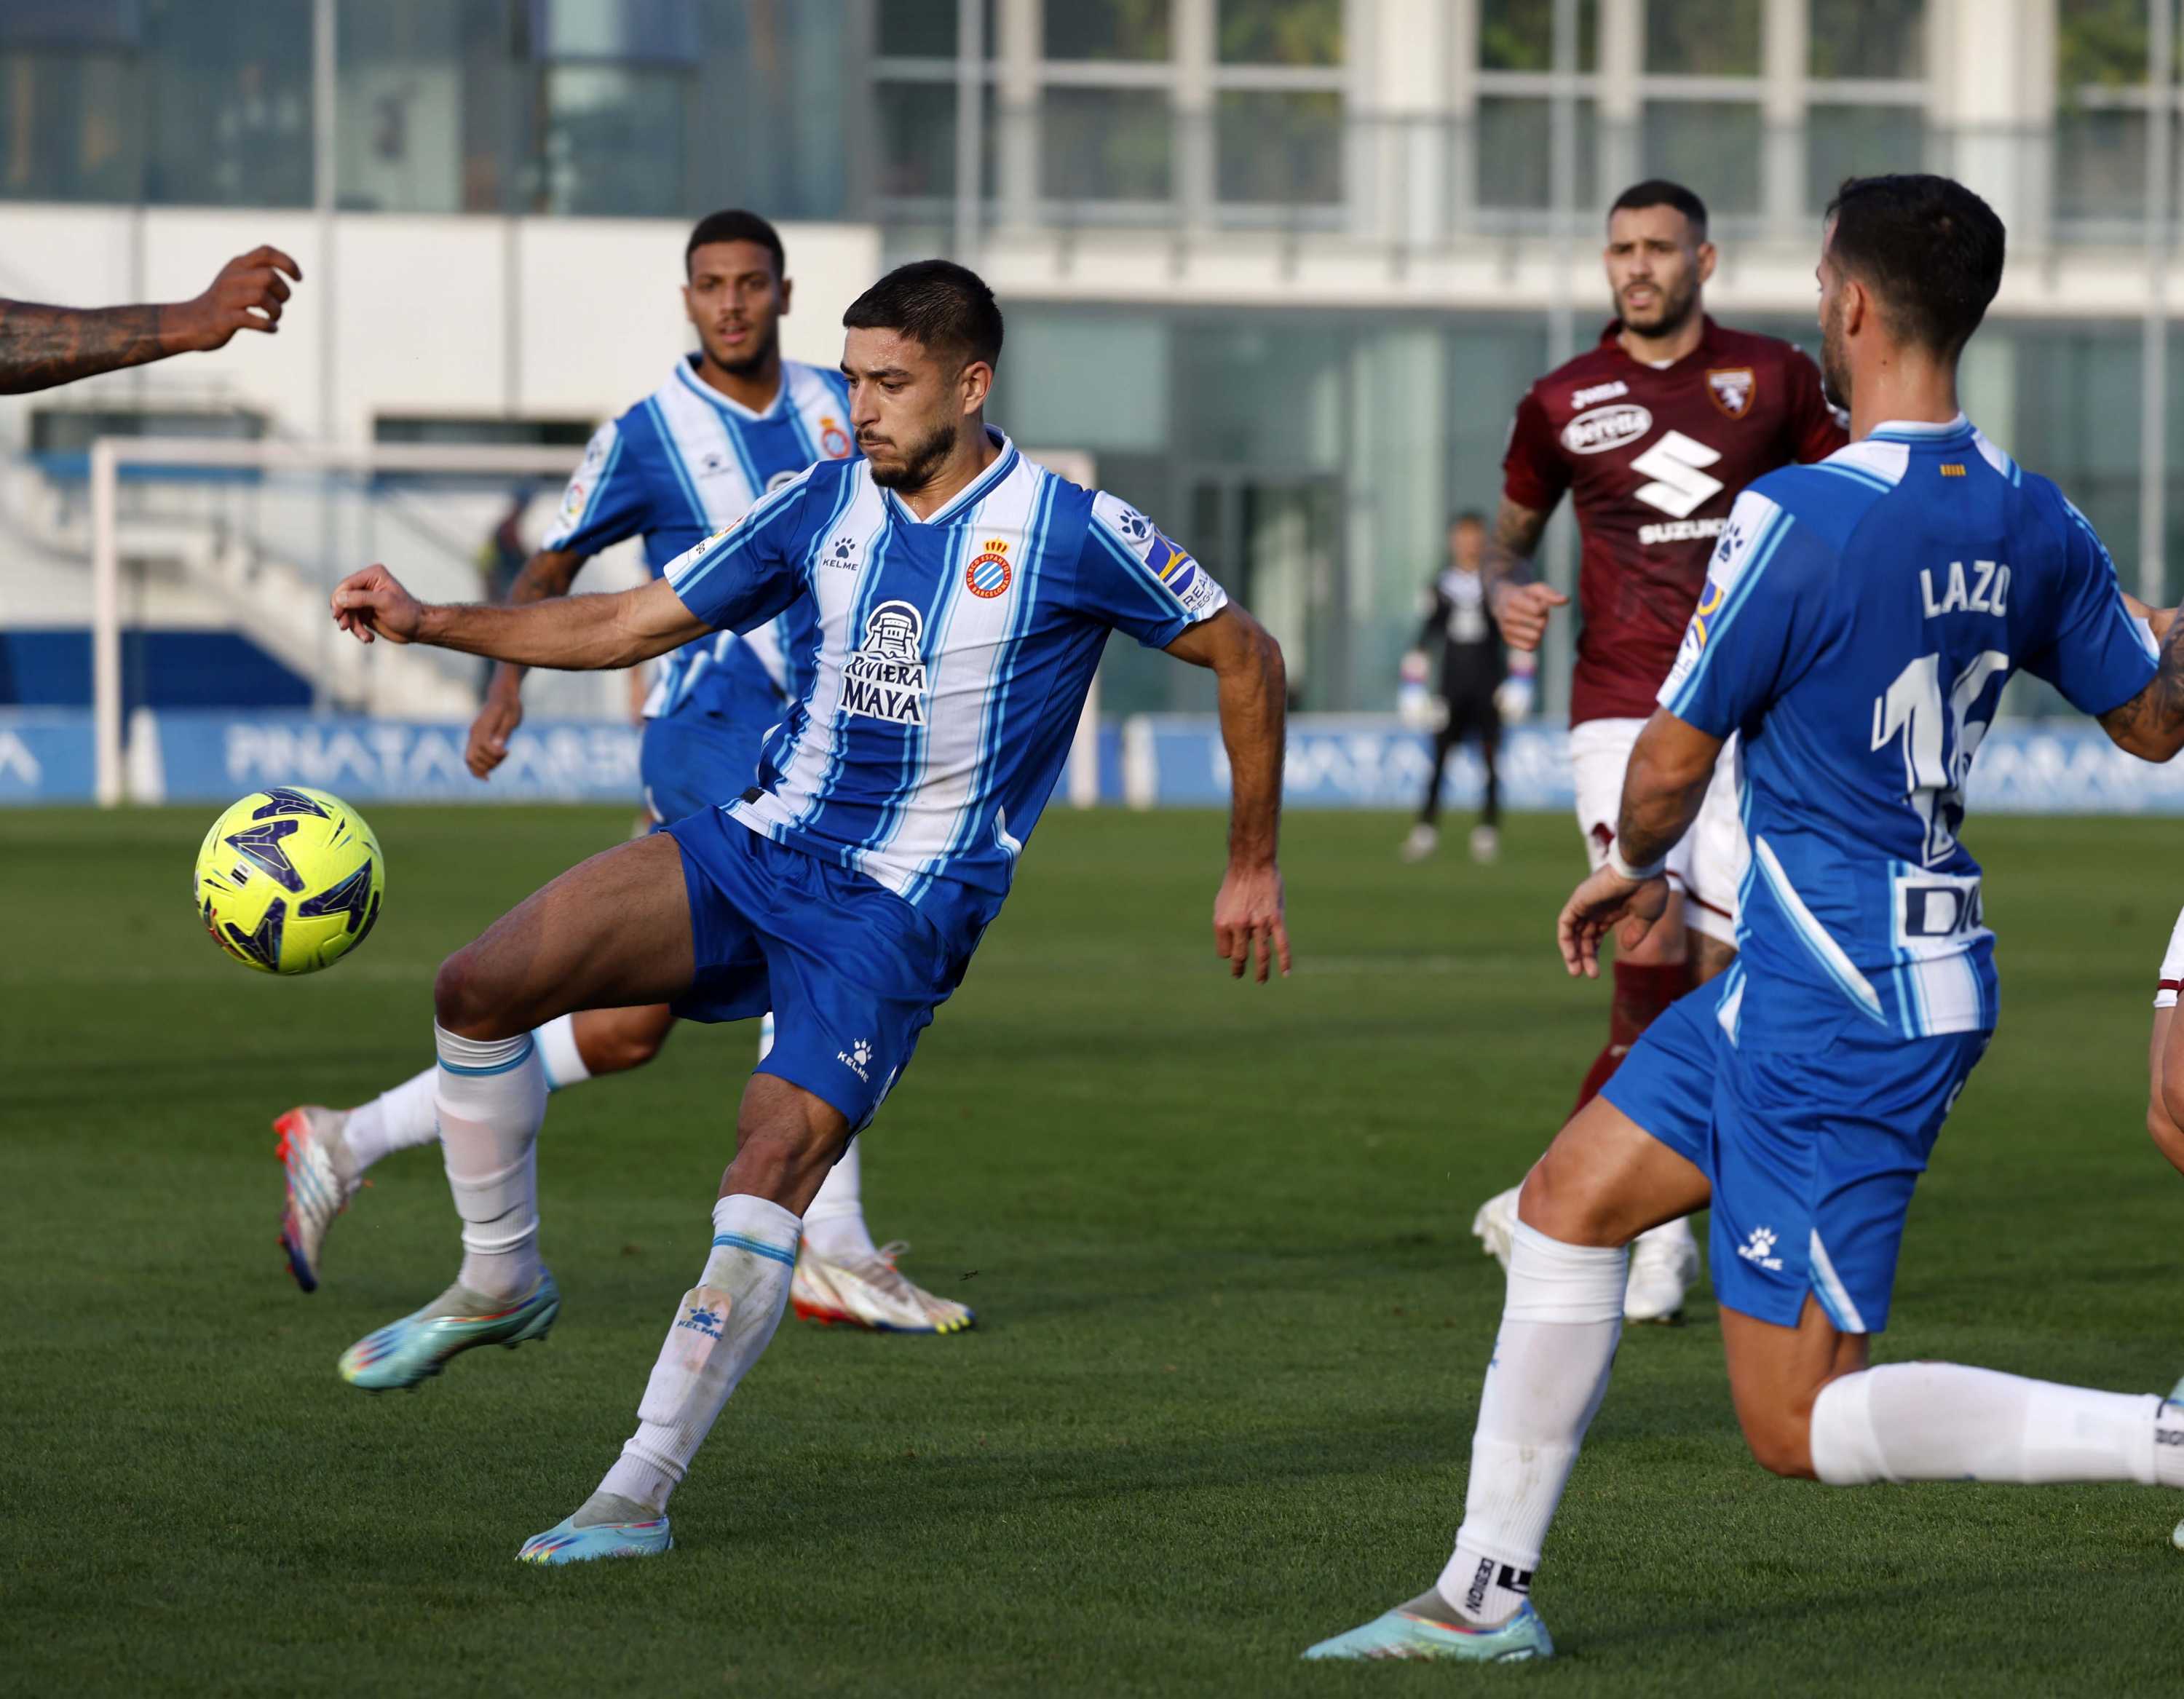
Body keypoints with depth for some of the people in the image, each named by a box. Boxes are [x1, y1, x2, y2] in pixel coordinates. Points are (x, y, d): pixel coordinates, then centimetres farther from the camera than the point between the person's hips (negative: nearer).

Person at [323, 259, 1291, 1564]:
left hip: (901, 910, -5)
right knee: (482, 988, -11)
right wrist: (429, 623, 1)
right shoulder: (827, 504, 5)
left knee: (779, 1153, -24)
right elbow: (632, 624, 11)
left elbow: (1247, 657, 2)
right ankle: (500, 1283, 11)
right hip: (757, 843, 5)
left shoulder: (1072, 532, -8)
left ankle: (642, 1494, -17)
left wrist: (1254, 868, 5)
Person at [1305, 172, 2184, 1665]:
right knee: (1569, 1202, 17)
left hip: (1837, 1006, -9)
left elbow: (1672, 766, -11)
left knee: (1800, 1424, -4)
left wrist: (1639, 870, 11)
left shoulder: (1798, 519, -20)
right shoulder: (2031, 520, 2)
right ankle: (1485, 1595, 23)